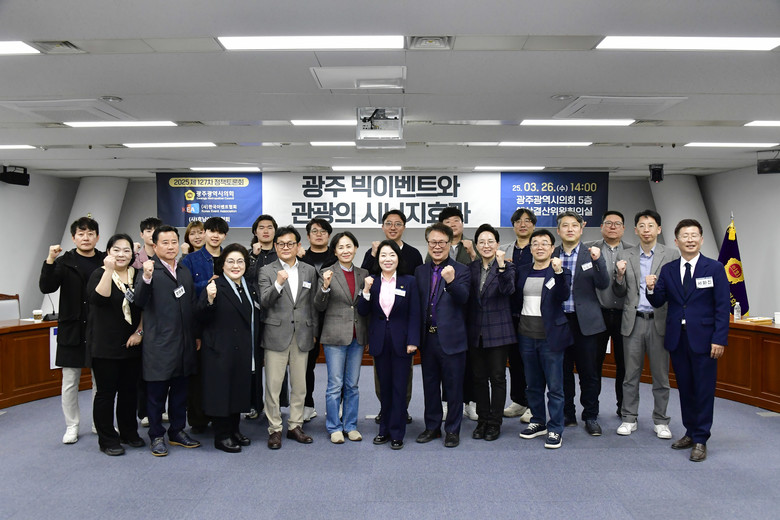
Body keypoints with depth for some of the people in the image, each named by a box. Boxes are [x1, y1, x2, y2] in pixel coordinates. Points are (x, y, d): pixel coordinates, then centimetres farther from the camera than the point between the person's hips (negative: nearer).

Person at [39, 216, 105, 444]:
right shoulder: (64, 262, 1)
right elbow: (46, 287, -13)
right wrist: (50, 261, -23)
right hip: (72, 329, 0)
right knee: (70, 381, 7)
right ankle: (71, 426, 21)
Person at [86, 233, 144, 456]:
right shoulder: (99, 274, -3)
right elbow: (98, 299, -22)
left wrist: (139, 331, -1)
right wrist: (109, 270, -27)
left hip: (132, 344, 4)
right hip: (105, 345, -4)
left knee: (129, 391, 11)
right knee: (106, 392, 2)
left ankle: (129, 433, 25)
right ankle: (107, 439, 14)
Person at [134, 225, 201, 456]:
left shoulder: (185, 272, 13)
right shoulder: (150, 270, -7)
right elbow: (140, 301, -22)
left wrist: (196, 336, 14)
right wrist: (146, 277, -38)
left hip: (184, 343, 6)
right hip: (159, 344, -6)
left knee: (180, 391, 15)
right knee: (156, 392, 6)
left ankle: (177, 431, 29)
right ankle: (157, 436, 19)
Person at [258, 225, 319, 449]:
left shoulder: (309, 271, 9)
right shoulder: (266, 271, 1)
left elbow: (313, 304, 12)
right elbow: (264, 301, -11)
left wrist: (314, 332, 10)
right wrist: (278, 284, -27)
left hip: (302, 336, 3)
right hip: (276, 334, -2)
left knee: (299, 384, 10)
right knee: (273, 385, 1)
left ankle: (295, 425, 23)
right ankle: (274, 429, 13)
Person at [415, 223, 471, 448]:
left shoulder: (461, 271, -3)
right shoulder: (420, 271, 10)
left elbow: (463, 298, -20)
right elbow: (416, 304, 6)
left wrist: (451, 281, -38)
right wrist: (416, 336, -1)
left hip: (451, 338, -4)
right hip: (427, 338, 4)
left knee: (453, 387, 6)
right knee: (430, 385, 15)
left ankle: (452, 430, 20)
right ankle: (432, 427, 30)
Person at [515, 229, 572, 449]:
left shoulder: (561, 272, -4)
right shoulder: (522, 271, 10)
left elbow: (563, 296, -23)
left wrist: (558, 271, -34)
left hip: (550, 336, -5)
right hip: (527, 336, 5)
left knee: (554, 386, 1)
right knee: (533, 385, 16)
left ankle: (555, 430, 12)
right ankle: (538, 422, 30)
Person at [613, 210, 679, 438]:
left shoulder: (672, 255, 4)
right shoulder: (625, 256, 8)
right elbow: (620, 293, 9)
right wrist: (620, 275, -10)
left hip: (660, 321, -1)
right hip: (633, 321, 1)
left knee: (661, 375, 6)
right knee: (631, 375, 7)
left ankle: (660, 421, 19)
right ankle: (629, 419, 18)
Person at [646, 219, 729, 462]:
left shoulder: (714, 268, -2)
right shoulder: (668, 270, 7)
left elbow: (723, 306, -5)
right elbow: (658, 302, 6)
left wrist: (719, 339, -12)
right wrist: (652, 288, -16)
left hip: (703, 339, -3)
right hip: (677, 339, 4)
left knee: (704, 389, 1)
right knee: (685, 388, 13)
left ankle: (700, 440, 11)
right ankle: (691, 432, 27)